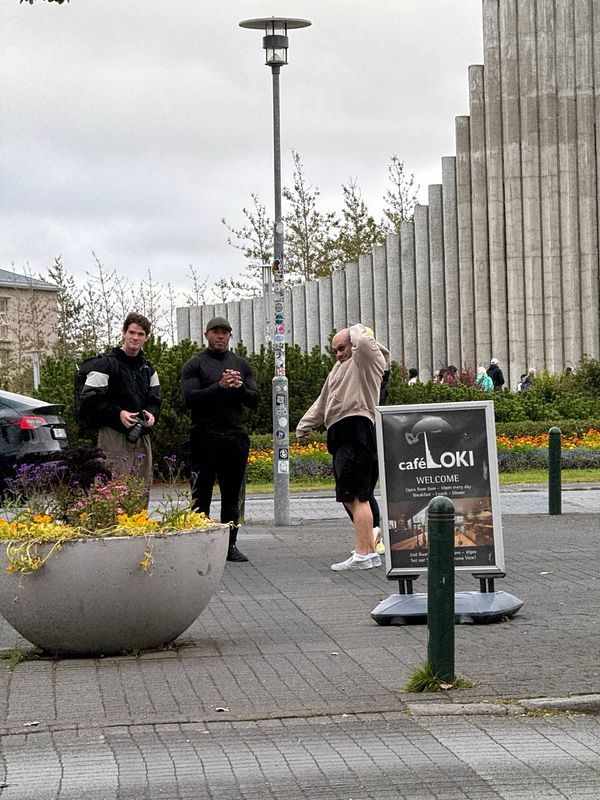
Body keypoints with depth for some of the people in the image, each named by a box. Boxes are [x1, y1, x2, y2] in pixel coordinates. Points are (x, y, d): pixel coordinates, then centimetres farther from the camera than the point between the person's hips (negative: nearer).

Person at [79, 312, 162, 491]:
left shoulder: (147, 368, 18)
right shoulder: (107, 364, -4)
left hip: (142, 436, 7)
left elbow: (155, 399, 23)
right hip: (114, 436, -7)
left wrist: (152, 413, 0)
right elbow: (89, 400, -9)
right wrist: (118, 414, -18)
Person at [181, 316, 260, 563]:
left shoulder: (241, 364, 15)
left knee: (232, 496, 6)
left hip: (235, 437, 4)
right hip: (205, 438, -4)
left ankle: (230, 545, 11)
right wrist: (220, 386, -18)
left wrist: (239, 387, -10)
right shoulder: (195, 365, 2)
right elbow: (190, 399, -11)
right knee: (201, 496, -1)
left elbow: (254, 399, 9)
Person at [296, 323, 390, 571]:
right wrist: (305, 425, 34)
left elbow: (364, 342, -24)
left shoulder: (366, 361, 0)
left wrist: (357, 330, -3)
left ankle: (363, 555, -19)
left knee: (356, 495, -15)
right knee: (350, 497, 15)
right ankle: (370, 549, 22)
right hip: (342, 436, 11)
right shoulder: (338, 369, 29)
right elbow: (322, 402, 36)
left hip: (357, 430, -11)